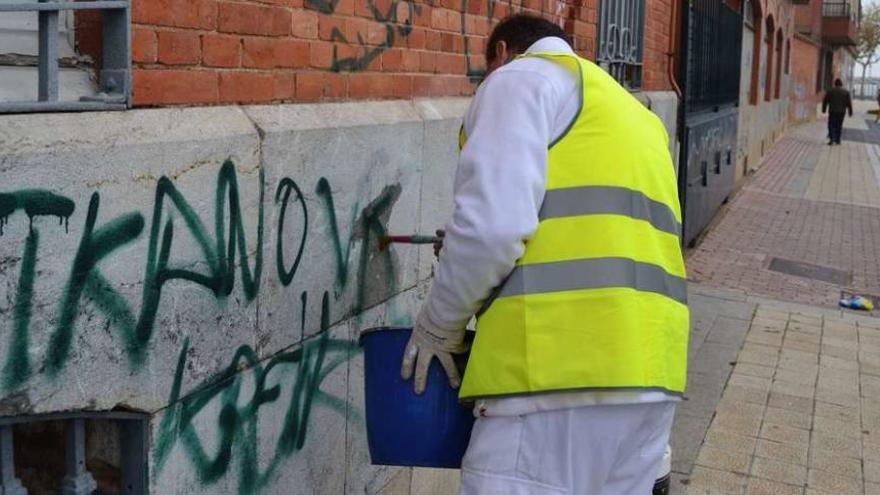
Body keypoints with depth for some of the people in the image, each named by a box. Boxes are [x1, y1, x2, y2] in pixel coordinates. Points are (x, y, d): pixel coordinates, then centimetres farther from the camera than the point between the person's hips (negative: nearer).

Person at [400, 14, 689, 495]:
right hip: (647, 364, 9)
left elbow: (492, 221, -11)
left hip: (562, 364, -9)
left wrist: (438, 323, 2)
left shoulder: (521, 77, 5)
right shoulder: (635, 113, 29)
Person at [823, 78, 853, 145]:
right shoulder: (846, 92, 3)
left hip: (832, 111, -2)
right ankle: (837, 140, 12)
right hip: (841, 112, 2)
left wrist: (824, 109, 11)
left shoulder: (830, 91, 0)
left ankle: (831, 139, -15)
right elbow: (849, 103, 2)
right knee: (839, 126, 10)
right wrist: (850, 112, 8)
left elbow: (825, 101, 2)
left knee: (831, 125, 1)